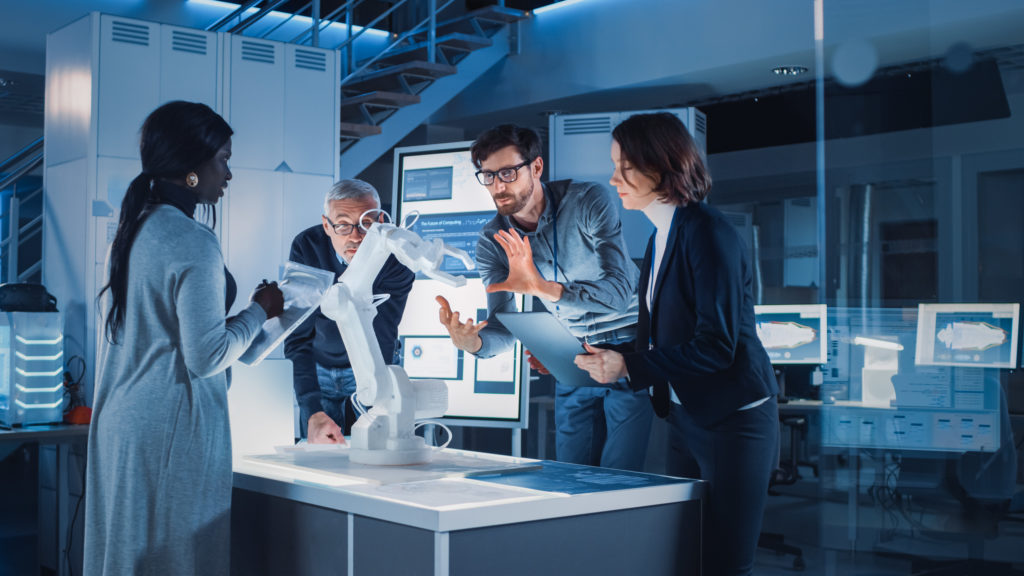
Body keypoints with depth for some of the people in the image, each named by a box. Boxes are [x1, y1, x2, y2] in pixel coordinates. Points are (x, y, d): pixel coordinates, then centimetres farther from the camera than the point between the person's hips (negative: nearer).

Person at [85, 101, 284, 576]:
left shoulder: (130, 231, 11)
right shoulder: (194, 242, -17)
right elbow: (207, 356, -18)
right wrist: (259, 310, -4)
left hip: (118, 422, 9)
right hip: (174, 428, -9)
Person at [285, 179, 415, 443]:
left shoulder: (396, 255, -25)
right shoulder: (307, 247, -24)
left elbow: (381, 341, -29)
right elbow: (299, 337, -28)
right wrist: (312, 412, -41)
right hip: (318, 368, 1)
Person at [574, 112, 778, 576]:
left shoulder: (706, 233, -16)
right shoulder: (660, 239, 11)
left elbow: (716, 344, -22)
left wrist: (628, 366, -22)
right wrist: (606, 359, 1)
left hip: (732, 419, -9)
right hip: (686, 415, 9)